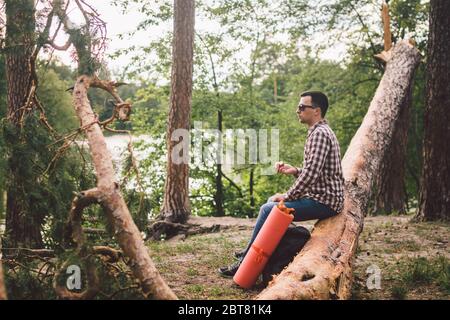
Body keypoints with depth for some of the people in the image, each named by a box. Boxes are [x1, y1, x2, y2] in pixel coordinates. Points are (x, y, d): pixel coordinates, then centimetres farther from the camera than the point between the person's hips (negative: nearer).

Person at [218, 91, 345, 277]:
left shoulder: (319, 134, -17)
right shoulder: (321, 132, 17)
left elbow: (311, 174, -25)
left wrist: (287, 196, -15)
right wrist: (294, 171, 5)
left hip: (323, 201, -11)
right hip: (322, 197, 11)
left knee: (268, 210, -17)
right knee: (271, 202, 17)